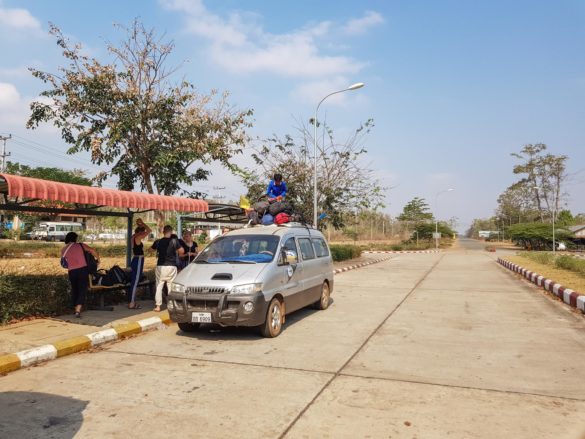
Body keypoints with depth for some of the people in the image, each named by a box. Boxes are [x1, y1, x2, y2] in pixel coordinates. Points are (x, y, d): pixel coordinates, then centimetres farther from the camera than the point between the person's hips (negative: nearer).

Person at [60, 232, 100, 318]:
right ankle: (78, 310, -16)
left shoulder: (63, 250, 11)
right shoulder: (80, 245, 5)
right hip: (82, 269, -3)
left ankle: (76, 310, 28)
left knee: (74, 290, 19)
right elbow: (92, 251, -3)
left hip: (72, 272, 3)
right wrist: (98, 259, 11)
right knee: (82, 290, -2)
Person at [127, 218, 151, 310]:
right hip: (138, 261, -10)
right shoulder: (137, 238, -15)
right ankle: (131, 304, -4)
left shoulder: (134, 237, 11)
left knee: (134, 281, 13)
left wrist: (139, 225, 15)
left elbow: (147, 231, 26)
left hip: (136, 260, 10)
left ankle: (132, 301, 19)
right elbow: (149, 230, -18)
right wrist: (142, 223, -7)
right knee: (135, 282, -6)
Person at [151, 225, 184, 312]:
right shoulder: (174, 241, -7)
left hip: (160, 266, 2)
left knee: (159, 286, 9)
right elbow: (182, 251, -14)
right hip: (171, 266, -2)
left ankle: (158, 306, 10)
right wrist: (177, 255, 6)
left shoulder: (158, 242, 2)